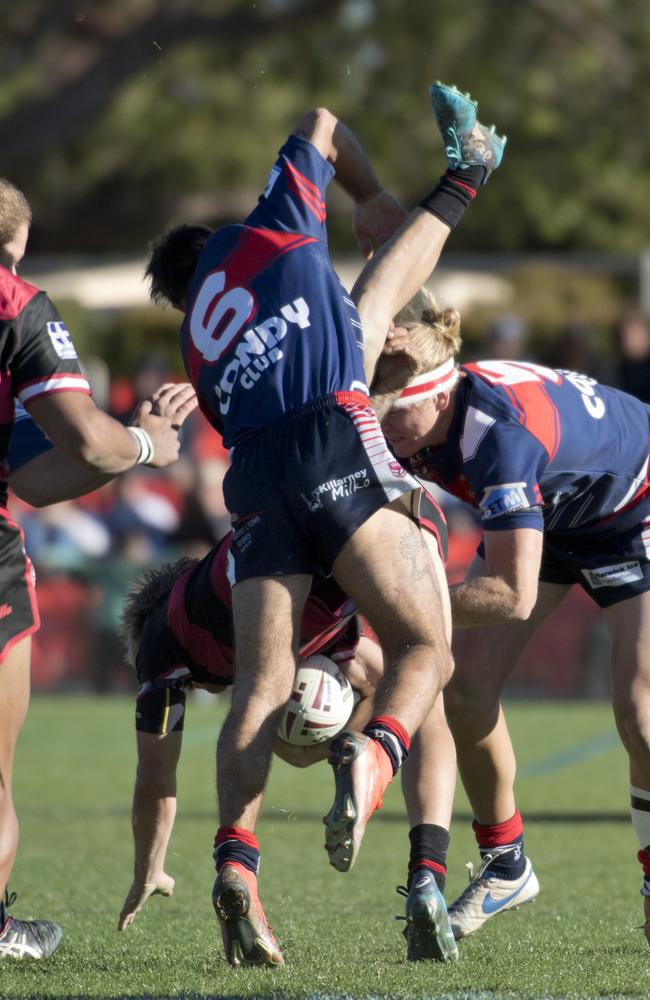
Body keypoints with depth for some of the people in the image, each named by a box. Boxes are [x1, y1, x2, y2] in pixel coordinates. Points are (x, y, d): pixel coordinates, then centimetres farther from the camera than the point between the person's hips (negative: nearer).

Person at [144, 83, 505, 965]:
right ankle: (375, 753, -32)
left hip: (255, 479, 4)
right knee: (423, 646, 0)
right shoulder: (270, 234, 23)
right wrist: (375, 203, 49)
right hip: (337, 446, -4)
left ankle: (236, 860, -22)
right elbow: (322, 128, 36)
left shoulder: (199, 348, 31)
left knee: (262, 683, -1)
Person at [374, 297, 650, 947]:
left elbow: (513, 596, -45)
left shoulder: (500, 432, -43)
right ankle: (504, 868, 11)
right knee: (466, 686, -7)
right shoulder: (406, 424, -22)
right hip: (547, 511, 7)